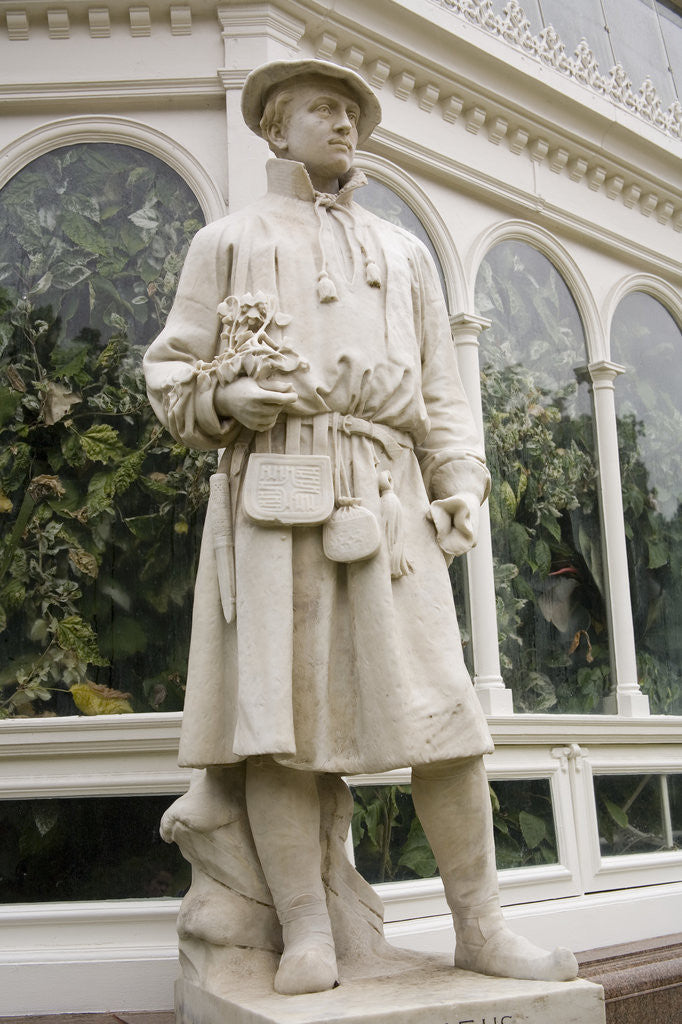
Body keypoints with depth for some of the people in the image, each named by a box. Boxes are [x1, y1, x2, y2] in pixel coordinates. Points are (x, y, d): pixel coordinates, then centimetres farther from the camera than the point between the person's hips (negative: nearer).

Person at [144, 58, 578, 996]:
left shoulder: (404, 252, 26)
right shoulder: (228, 242, 19)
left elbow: (442, 390, 20)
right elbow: (170, 373, 14)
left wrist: (462, 487, 5)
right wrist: (227, 396, -8)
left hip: (386, 495, 2)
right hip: (270, 491, -1)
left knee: (440, 705, -5)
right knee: (275, 708, -8)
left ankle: (481, 926, 3)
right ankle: (307, 933, 0)